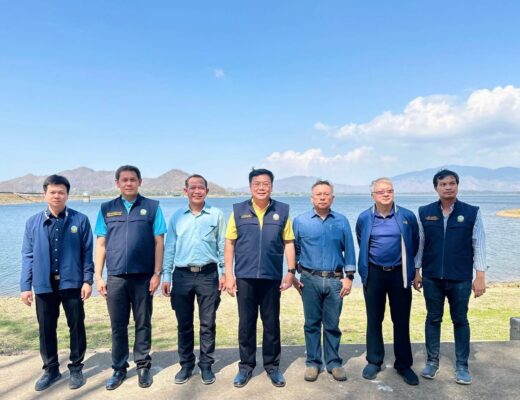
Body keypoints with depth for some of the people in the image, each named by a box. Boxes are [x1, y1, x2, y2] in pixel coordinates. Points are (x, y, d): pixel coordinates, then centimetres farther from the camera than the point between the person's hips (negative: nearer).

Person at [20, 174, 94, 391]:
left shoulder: (80, 220, -4)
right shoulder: (33, 223, 2)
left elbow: (87, 253, -2)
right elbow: (28, 256, 4)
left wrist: (87, 280, -6)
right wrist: (25, 286, 2)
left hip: (72, 283, -2)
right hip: (44, 284, 2)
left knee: (76, 326, 8)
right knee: (46, 329, 12)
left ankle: (76, 368, 24)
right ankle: (51, 369, 30)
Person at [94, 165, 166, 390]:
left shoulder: (152, 207, 1)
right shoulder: (106, 209, 7)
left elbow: (159, 242, -1)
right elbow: (100, 245, 7)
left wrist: (157, 273, -7)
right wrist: (98, 276, 2)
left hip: (143, 276, -1)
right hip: (115, 277, 2)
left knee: (143, 324, 9)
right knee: (118, 326, 11)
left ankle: (143, 366, 23)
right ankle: (119, 368, 25)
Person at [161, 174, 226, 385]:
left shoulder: (216, 215, 1)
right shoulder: (177, 216, 7)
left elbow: (223, 246, 3)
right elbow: (169, 247, 9)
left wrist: (225, 273, -1)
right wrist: (166, 275, 5)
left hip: (208, 275, -2)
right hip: (182, 275, 2)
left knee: (208, 324, 6)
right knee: (184, 324, 10)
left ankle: (206, 365, 21)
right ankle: (186, 364, 25)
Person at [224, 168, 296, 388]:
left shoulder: (282, 211, 2)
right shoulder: (238, 210, 1)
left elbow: (288, 243, 5)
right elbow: (229, 243, 2)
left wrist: (291, 271, -1)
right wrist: (229, 274, -3)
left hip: (272, 277, 0)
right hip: (244, 277, 0)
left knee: (272, 323, 10)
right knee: (246, 323, 10)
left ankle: (272, 365, 26)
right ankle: (246, 365, 25)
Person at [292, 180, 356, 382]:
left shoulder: (341, 221, 3)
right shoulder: (300, 221, 1)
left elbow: (349, 250, 5)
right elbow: (294, 250, 7)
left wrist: (349, 276, 1)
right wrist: (293, 275, 4)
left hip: (335, 280, 1)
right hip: (310, 279, 0)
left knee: (332, 324, 9)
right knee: (312, 324, 8)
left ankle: (334, 363, 22)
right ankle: (313, 363, 20)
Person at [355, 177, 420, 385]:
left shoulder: (408, 216, -4)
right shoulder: (364, 218, -1)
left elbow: (414, 244, 9)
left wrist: (407, 265, 14)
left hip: (399, 274, 0)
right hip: (374, 274, 1)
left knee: (401, 321, 7)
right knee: (374, 320, 10)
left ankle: (404, 365, 22)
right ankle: (374, 361, 25)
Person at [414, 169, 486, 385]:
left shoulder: (472, 213, -3)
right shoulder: (425, 213, 0)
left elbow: (479, 245, -3)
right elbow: (419, 244, 5)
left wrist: (480, 276, -8)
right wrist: (416, 271, 4)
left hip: (460, 278, -1)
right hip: (432, 277, 1)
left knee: (460, 321, 10)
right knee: (433, 319, 11)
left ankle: (462, 366, 24)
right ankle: (432, 361, 25)